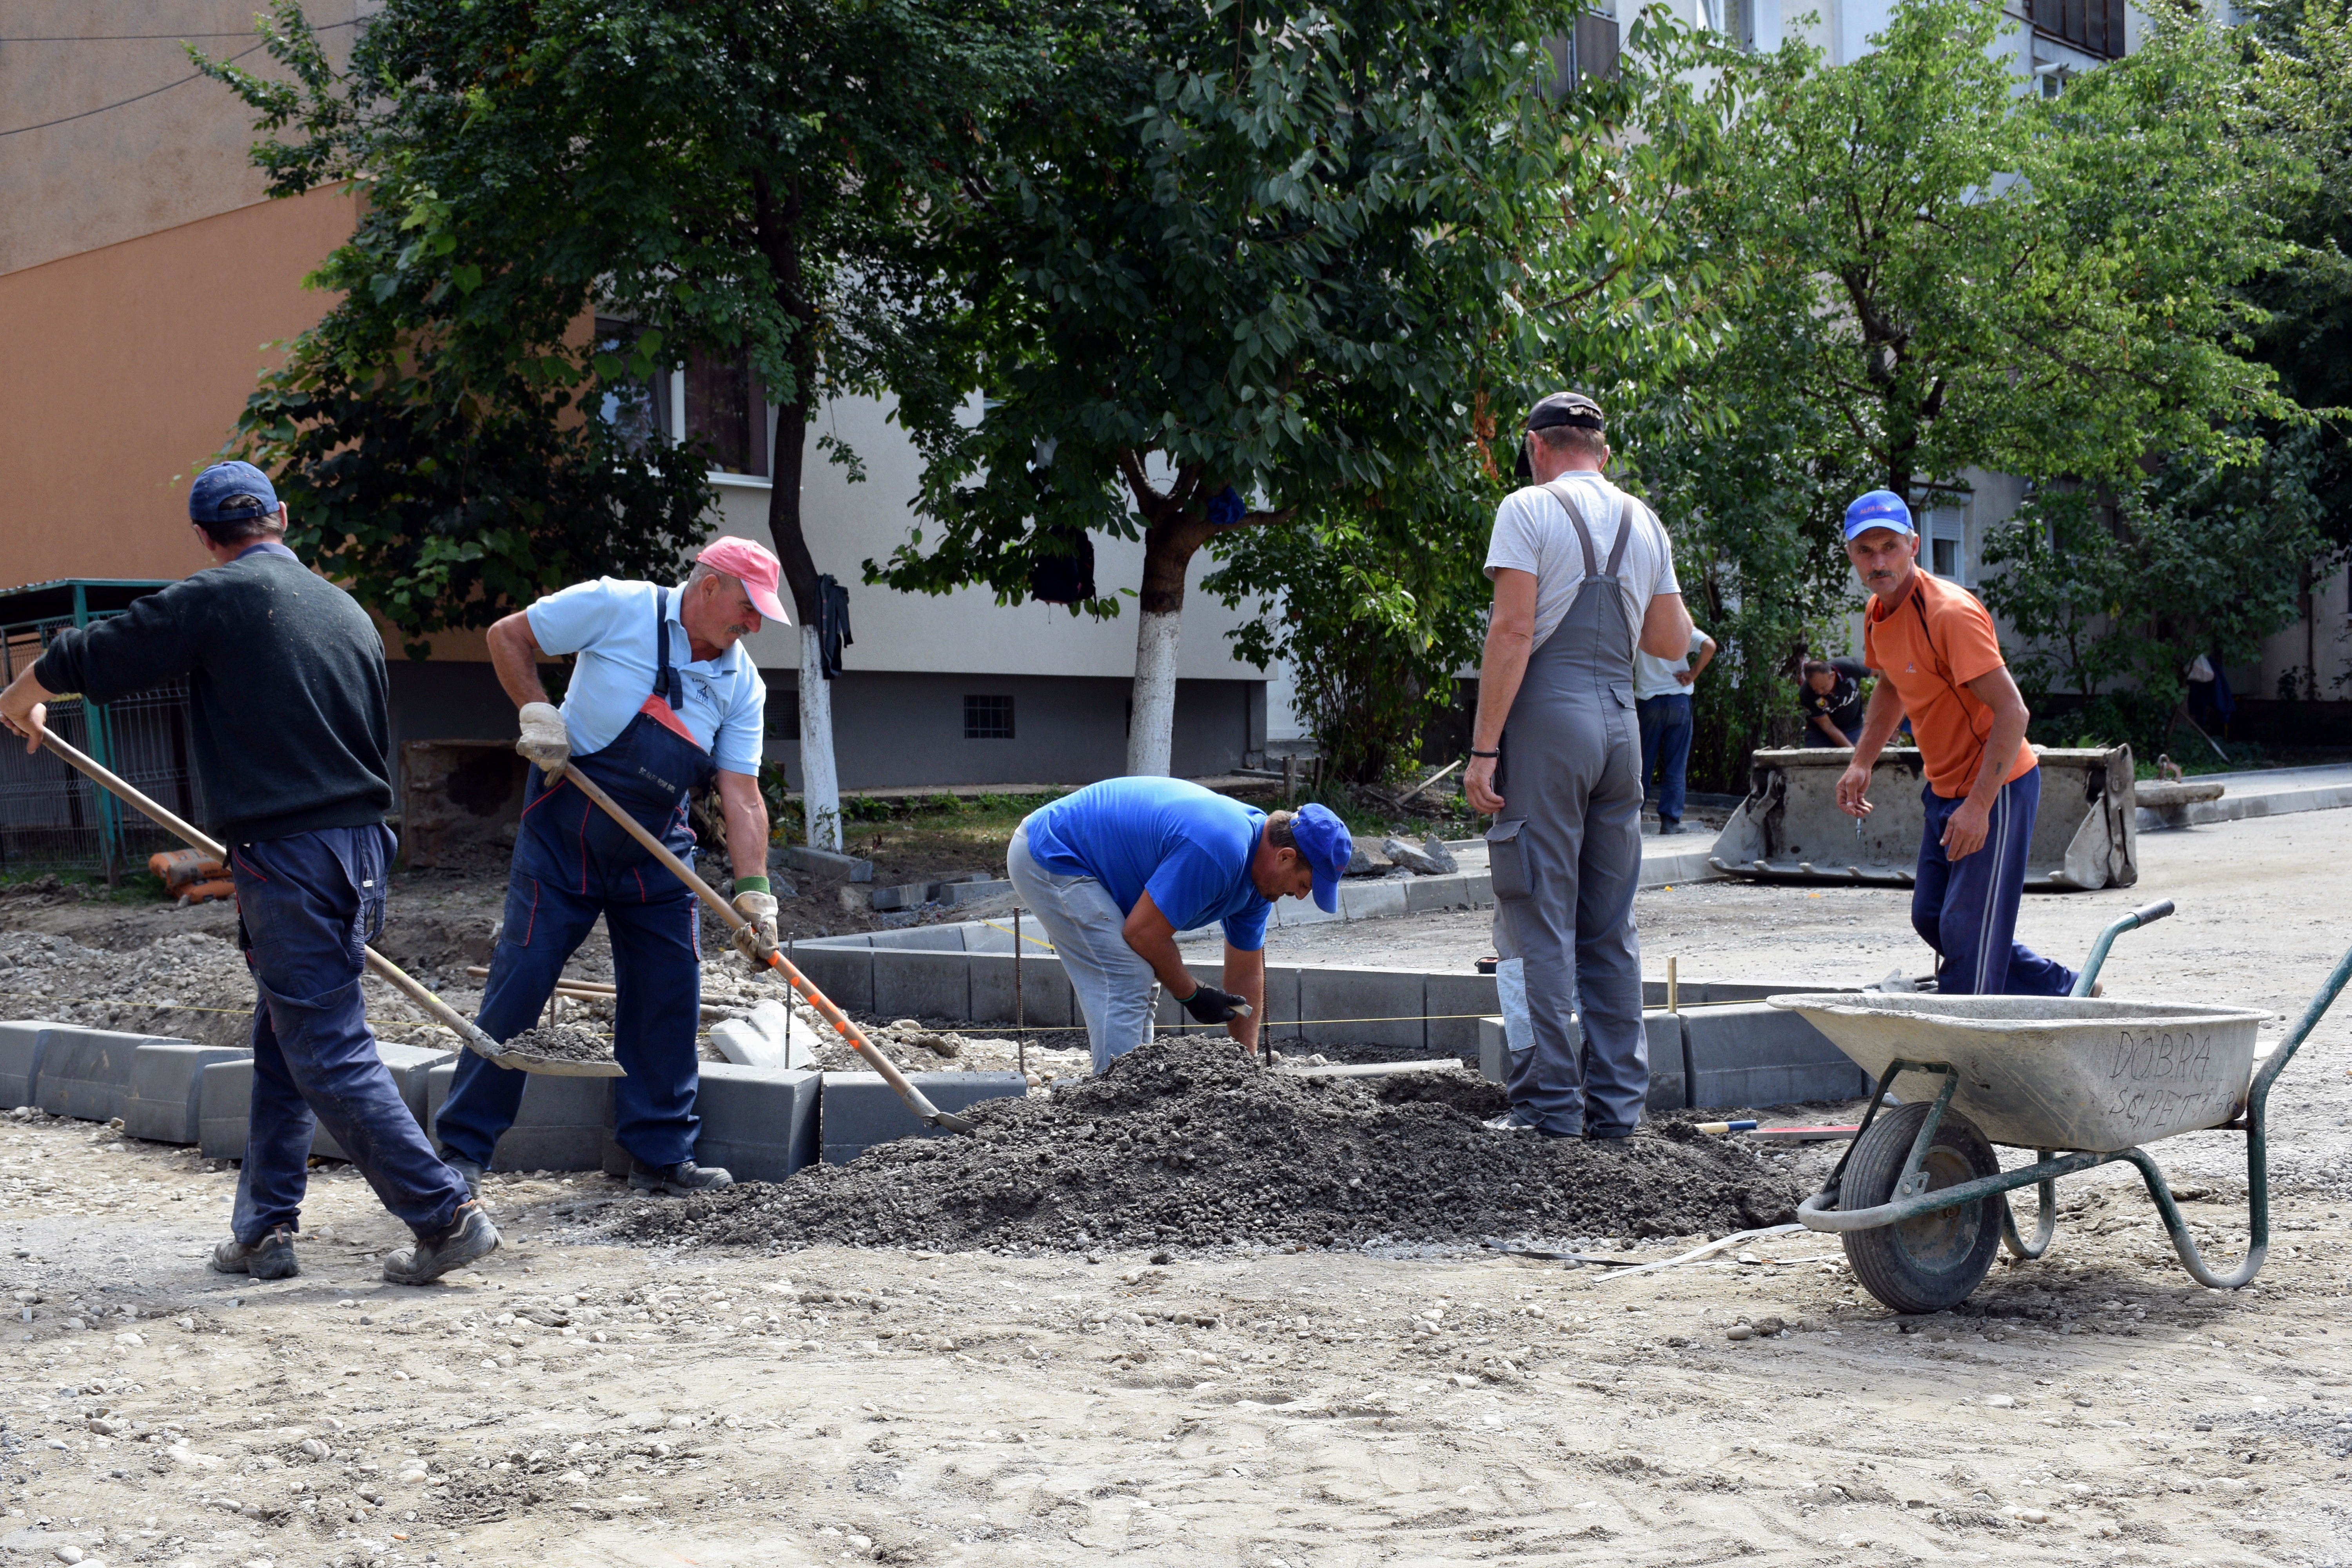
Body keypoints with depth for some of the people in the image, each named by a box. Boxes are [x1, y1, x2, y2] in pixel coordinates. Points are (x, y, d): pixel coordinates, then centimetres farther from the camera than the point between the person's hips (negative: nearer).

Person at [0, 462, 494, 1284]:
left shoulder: (218, 598, -7)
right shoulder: (347, 610, 14)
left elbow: (94, 656, 2)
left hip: (287, 860, -7)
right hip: (361, 849, 8)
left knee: (331, 1054, -4)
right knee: (282, 1044, 17)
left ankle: (448, 1215, -7)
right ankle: (264, 1232, 22)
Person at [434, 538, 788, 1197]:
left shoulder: (742, 683, -2)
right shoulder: (617, 609, -14)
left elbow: (741, 796, -6)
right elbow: (507, 636, -4)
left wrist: (754, 893, -15)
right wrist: (538, 713, -16)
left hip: (657, 848, 5)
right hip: (565, 830, -5)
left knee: (669, 993, 3)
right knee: (521, 981, -5)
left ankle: (660, 1155, 14)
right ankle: (464, 1149, 4)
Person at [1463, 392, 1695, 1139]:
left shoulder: (1529, 509, -4)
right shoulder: (1644, 523, 14)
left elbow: (1512, 632, -12)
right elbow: (1673, 642, 18)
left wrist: (1483, 749, -13)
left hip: (1547, 717, -6)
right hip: (1619, 719, 6)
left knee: (1539, 920, -3)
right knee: (1610, 927, 10)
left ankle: (1549, 1105, -4)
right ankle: (1616, 1104, 12)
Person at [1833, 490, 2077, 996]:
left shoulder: (1951, 613, -24)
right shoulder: (1878, 613, 3)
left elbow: (2012, 713, -27)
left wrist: (1979, 805, -30)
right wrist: (1861, 763, 13)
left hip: (1995, 787, -10)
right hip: (1944, 788, 10)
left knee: (1967, 932, -8)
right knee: (1930, 919, 15)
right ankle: (2063, 993, 27)